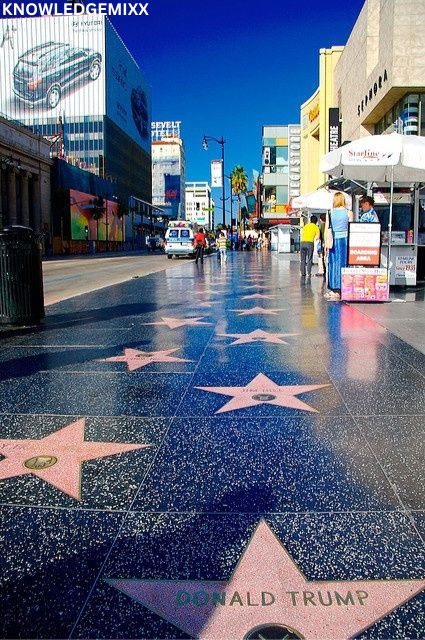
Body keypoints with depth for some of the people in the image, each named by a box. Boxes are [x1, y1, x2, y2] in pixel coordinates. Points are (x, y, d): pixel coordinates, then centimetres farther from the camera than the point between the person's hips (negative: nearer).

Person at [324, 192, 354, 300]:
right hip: (345, 239, -1)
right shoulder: (349, 213, 0)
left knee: (333, 264, 6)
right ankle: (342, 289, 3)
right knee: (343, 264, 3)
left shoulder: (330, 212, 1)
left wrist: (326, 243, 7)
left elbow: (326, 229, 1)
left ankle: (334, 290, 8)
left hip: (334, 241, 1)